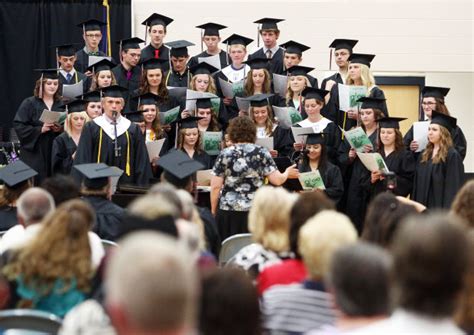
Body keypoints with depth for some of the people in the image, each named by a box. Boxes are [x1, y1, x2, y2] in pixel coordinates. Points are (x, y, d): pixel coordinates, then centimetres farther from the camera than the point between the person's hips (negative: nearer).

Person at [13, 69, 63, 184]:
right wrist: (40, 129, -17)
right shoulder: (29, 103, -2)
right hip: (34, 152, -3)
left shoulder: (61, 104, 9)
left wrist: (61, 129, -11)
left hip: (55, 152, 3)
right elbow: (18, 126, -8)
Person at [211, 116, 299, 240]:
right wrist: (287, 173, 18)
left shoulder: (225, 154, -2)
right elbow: (277, 180, -3)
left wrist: (213, 211, 7)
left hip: (228, 212, -1)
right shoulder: (262, 153, 0)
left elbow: (215, 186, -4)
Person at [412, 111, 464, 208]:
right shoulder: (424, 155, 12)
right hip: (423, 205, 7)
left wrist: (447, 211, -20)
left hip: (440, 206, -7)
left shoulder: (452, 156, -10)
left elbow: (453, 187, -14)